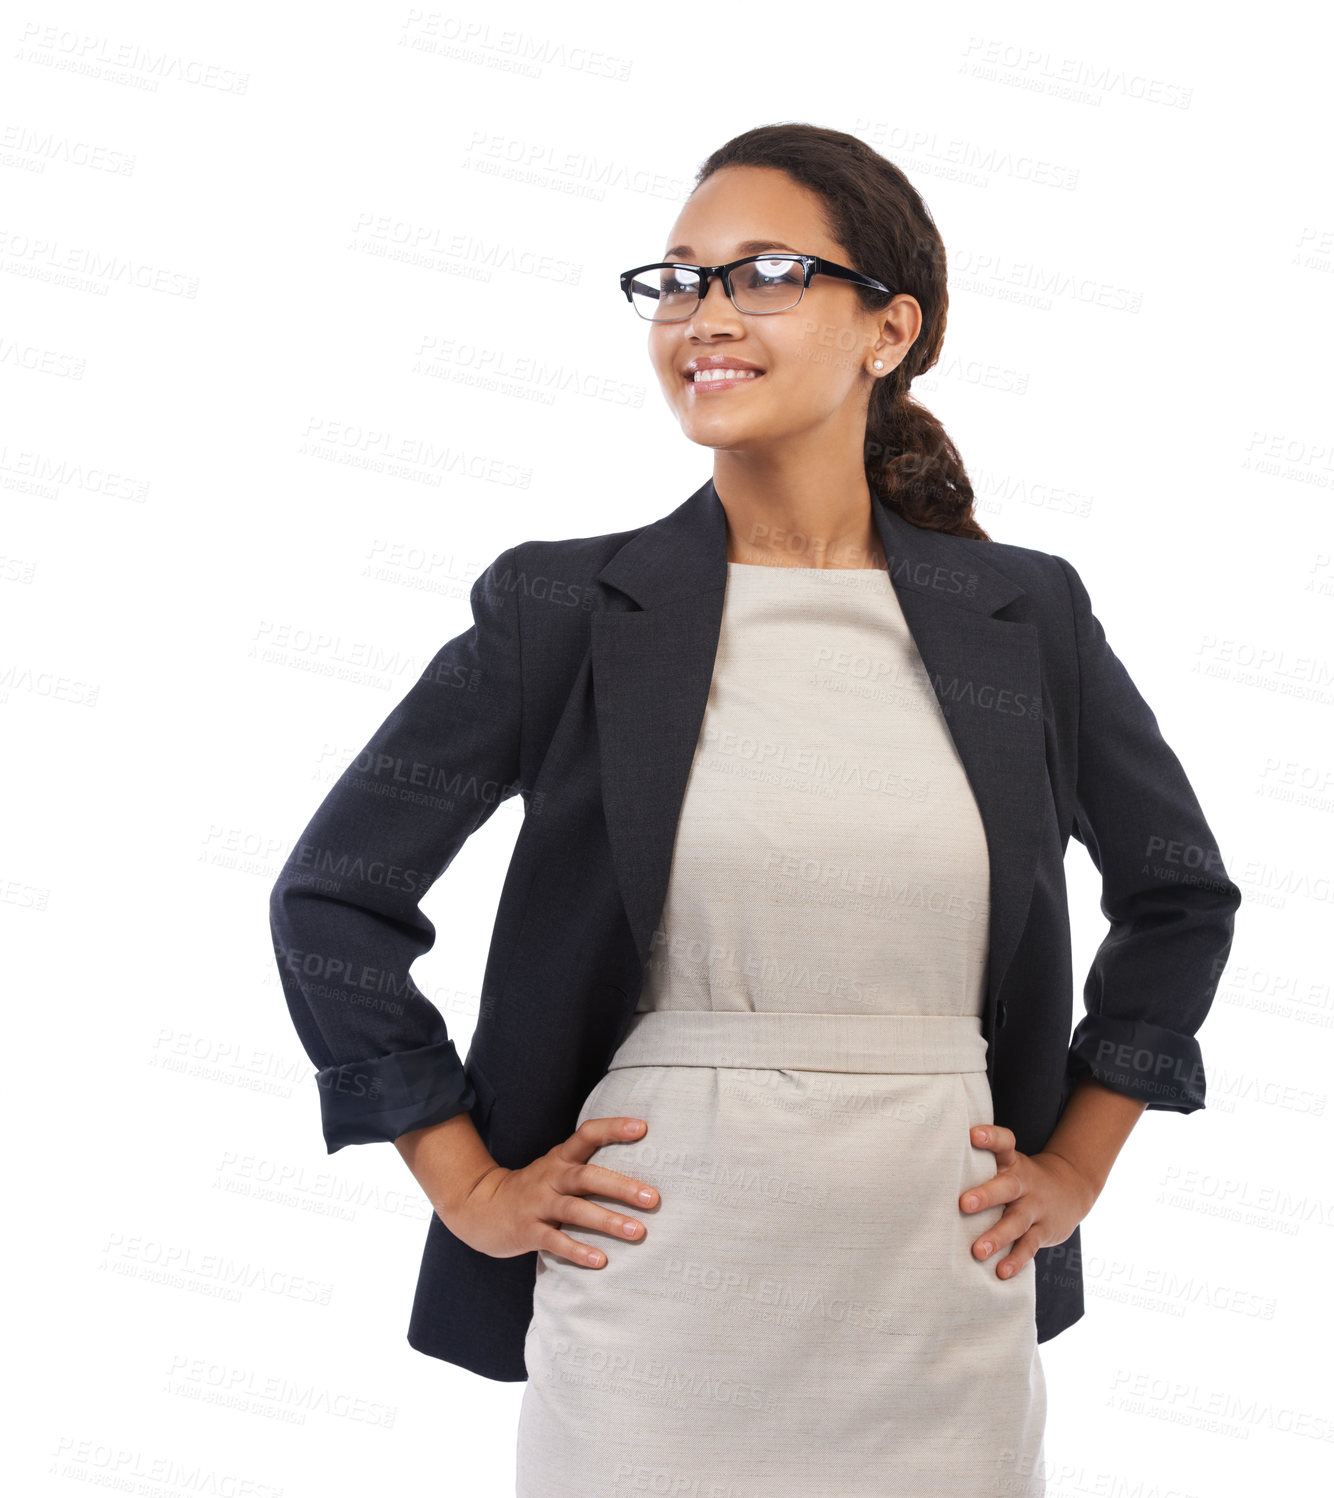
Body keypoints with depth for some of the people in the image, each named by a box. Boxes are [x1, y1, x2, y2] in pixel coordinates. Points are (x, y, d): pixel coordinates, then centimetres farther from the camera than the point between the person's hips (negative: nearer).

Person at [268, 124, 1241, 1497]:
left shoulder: (1025, 615, 1)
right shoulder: (564, 607, -4)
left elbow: (1183, 891, 15)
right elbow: (330, 896, 1)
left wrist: (1078, 1162, 10)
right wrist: (470, 1185, -1)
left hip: (943, 1312, 2)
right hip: (652, 1311, -1)